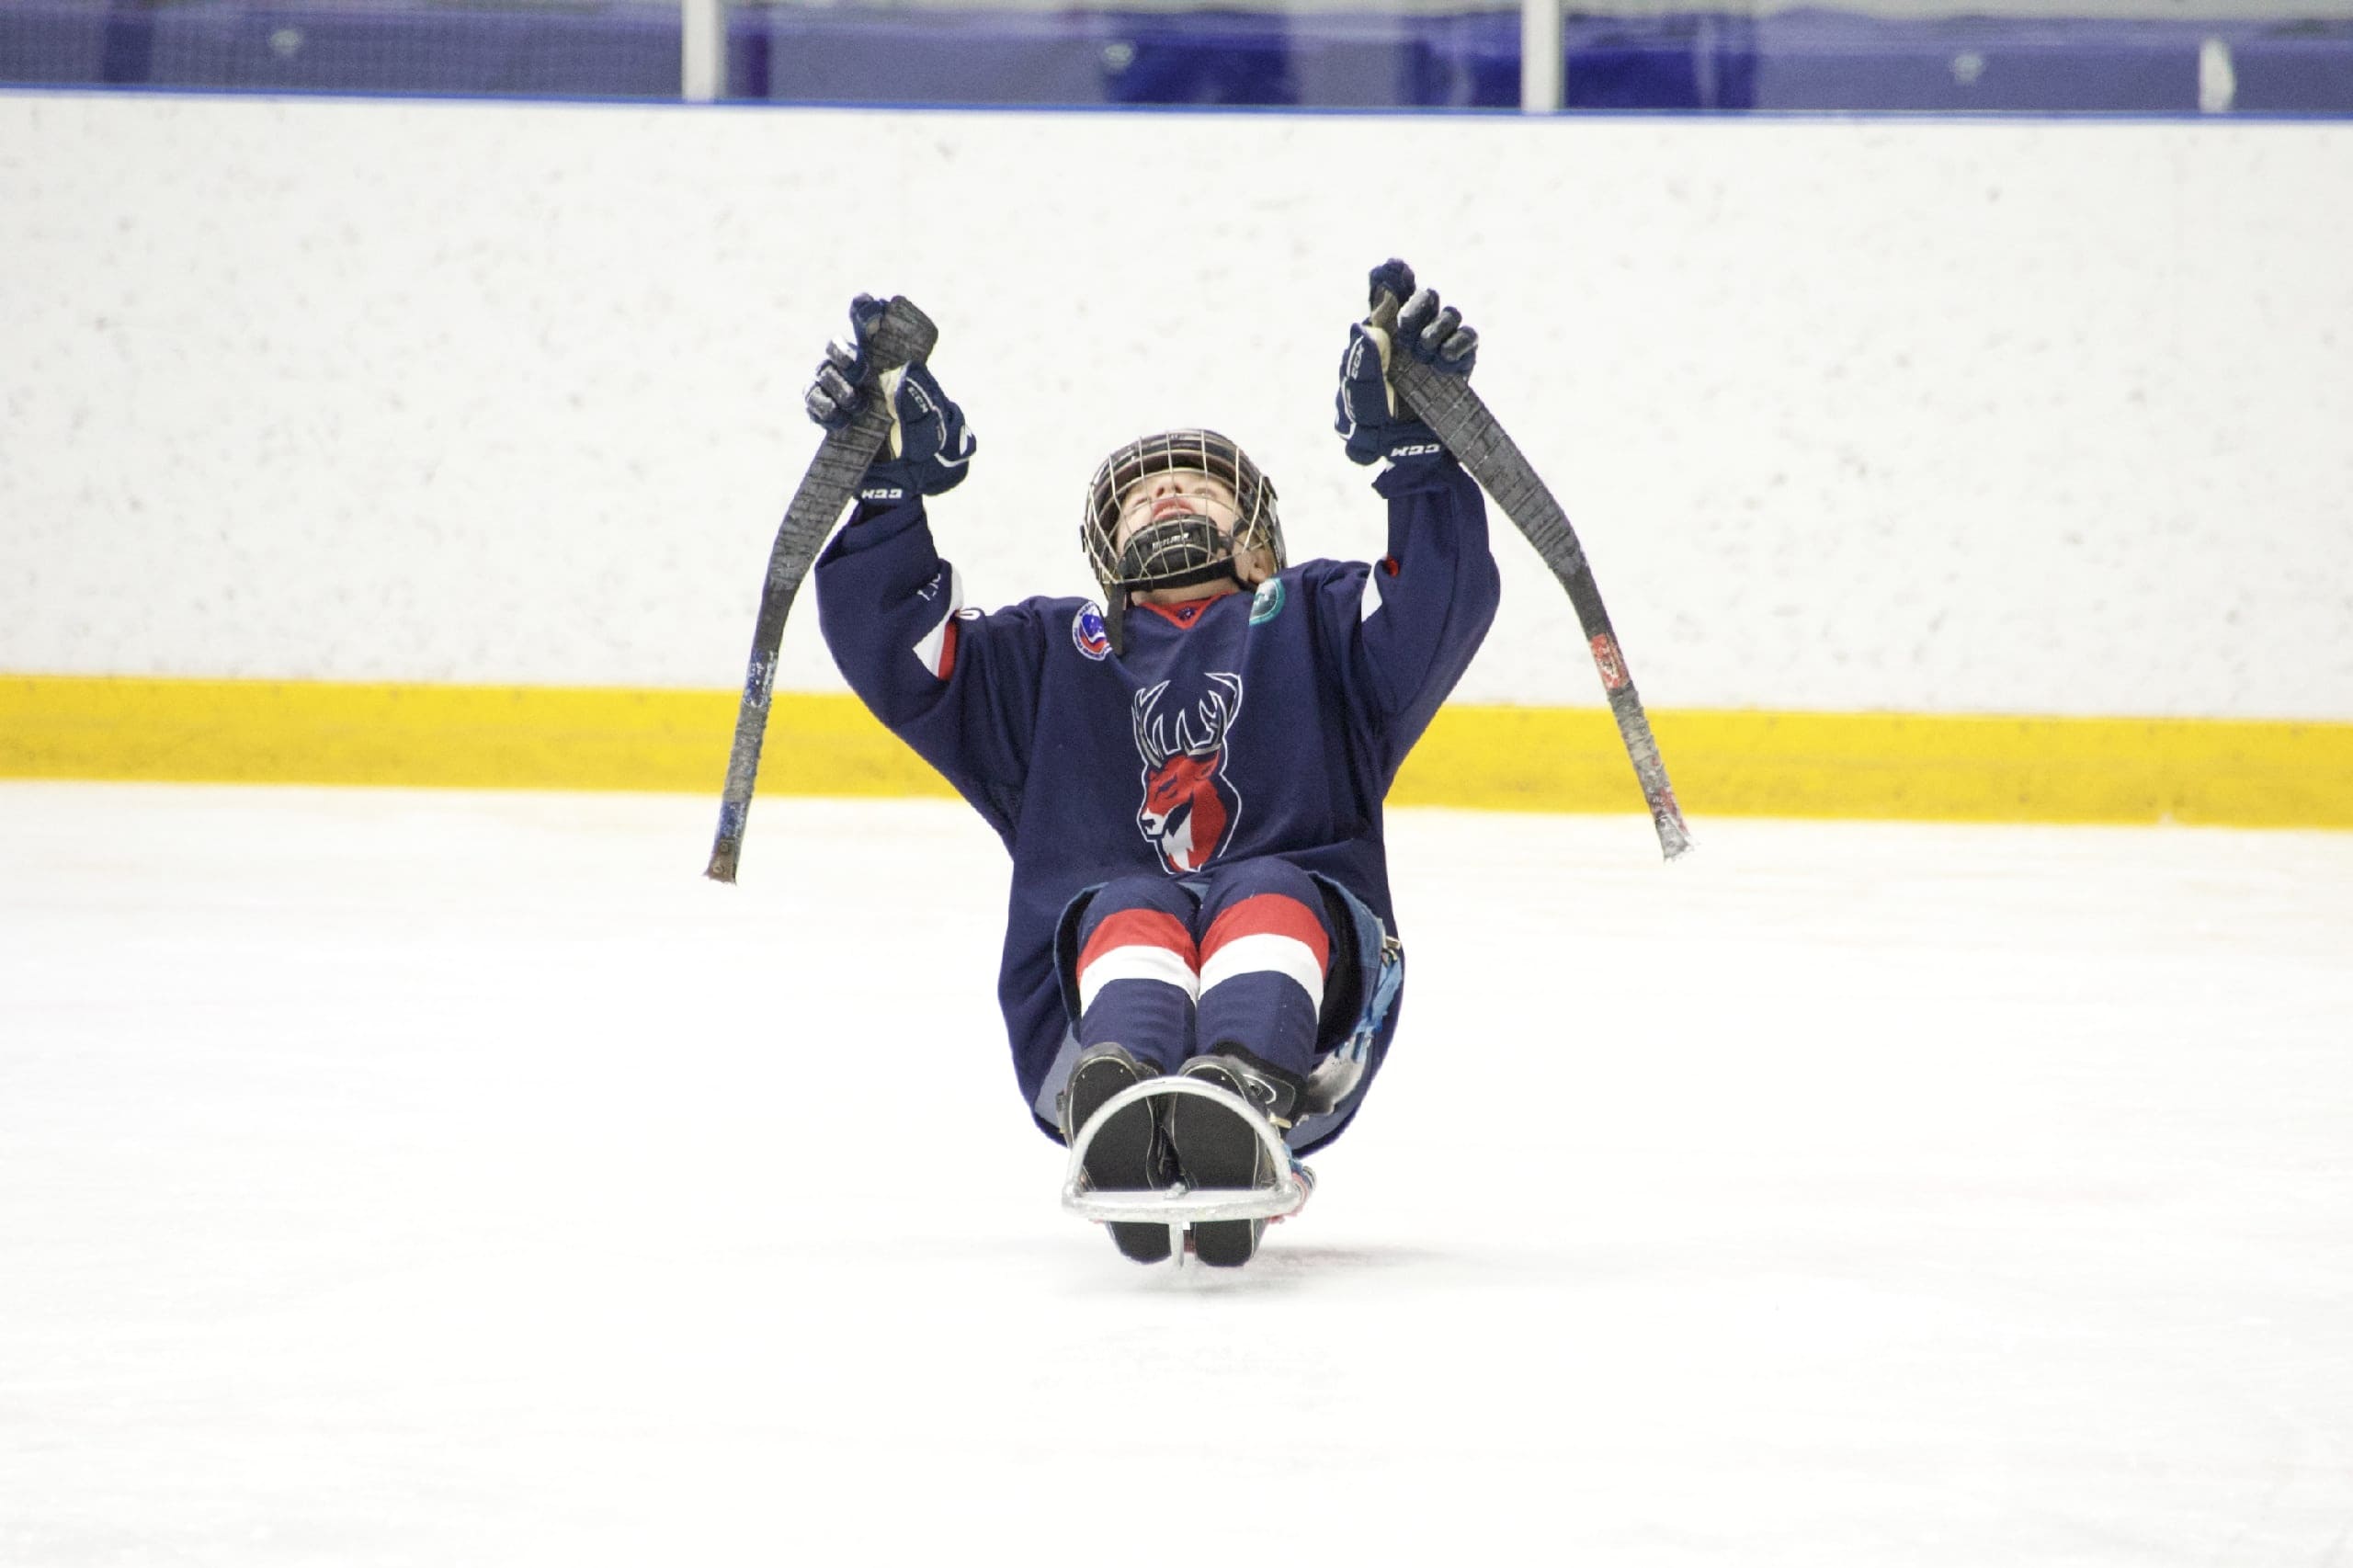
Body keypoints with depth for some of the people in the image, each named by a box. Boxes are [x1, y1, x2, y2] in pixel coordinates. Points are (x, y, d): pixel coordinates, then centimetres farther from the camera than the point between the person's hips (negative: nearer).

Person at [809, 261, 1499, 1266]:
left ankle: (1246, 1093, -68)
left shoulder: (1319, 623, 29)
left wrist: (1414, 441, -7)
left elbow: (1446, 604, 8)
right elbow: (888, 652, 16)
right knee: (1131, 912, -33)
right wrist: (889, 480, 4)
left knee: (1270, 898, -33)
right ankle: (1122, 1102, -69)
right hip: (1089, 1008, 1)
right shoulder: (1044, 655, 33)